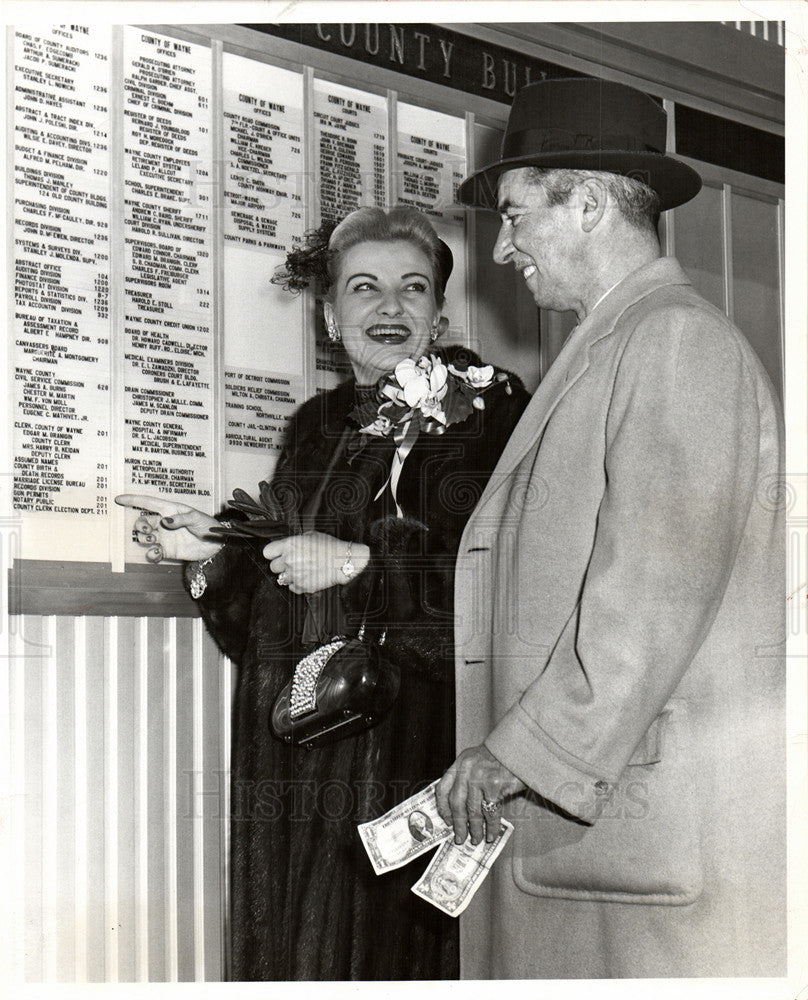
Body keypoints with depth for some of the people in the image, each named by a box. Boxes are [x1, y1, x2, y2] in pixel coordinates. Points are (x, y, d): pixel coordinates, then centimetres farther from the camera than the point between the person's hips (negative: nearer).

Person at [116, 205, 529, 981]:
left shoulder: (487, 410, -2)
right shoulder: (316, 427, 16)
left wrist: (361, 562, -14)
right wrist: (214, 551, 3)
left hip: (419, 736, -5)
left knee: (399, 952, -5)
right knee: (302, 954, 8)